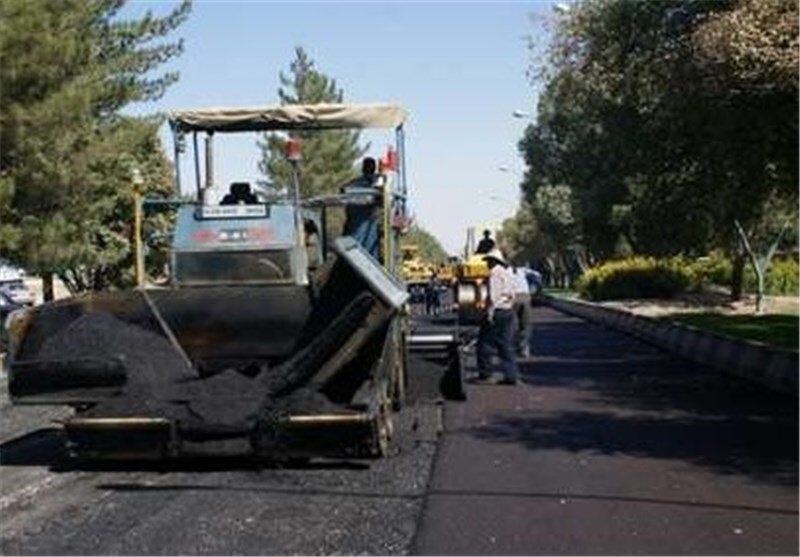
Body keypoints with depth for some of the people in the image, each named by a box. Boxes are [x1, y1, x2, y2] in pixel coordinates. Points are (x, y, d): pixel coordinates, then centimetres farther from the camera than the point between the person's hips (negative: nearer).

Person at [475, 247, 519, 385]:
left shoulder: (495, 273, -11)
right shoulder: (508, 273, 17)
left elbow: (493, 295, -18)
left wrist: (490, 313, -18)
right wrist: (509, 307, 19)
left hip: (497, 311, -8)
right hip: (508, 311, 8)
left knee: (485, 342, 2)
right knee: (506, 345, 8)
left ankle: (484, 373, 5)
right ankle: (511, 376, 5)